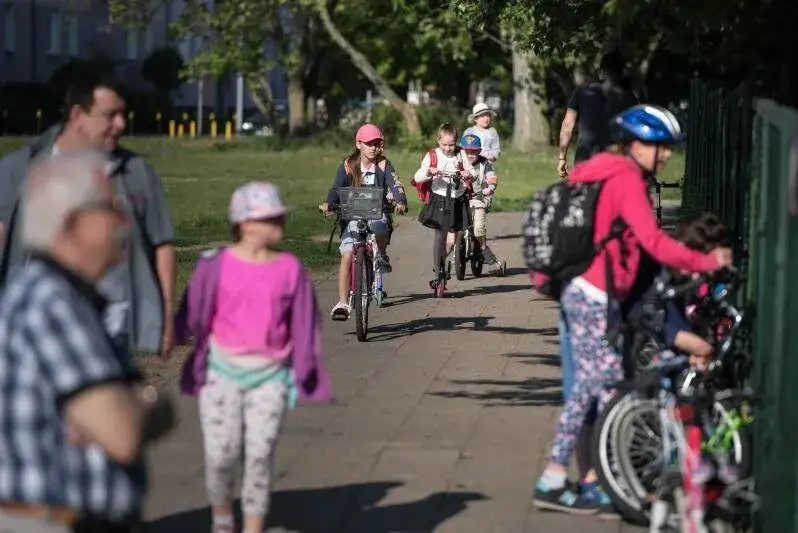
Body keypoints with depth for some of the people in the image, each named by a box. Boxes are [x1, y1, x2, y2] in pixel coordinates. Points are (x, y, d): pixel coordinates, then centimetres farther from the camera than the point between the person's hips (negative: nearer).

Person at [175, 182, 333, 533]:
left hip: (270, 375, 1)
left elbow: (302, 324, 5)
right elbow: (193, 313, 0)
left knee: (261, 454, -2)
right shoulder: (216, 266, -6)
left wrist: (302, 373, 5)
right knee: (222, 454, -4)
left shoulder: (290, 269, 0)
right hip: (223, 370, -1)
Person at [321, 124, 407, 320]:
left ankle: (381, 255, -4)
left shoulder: (384, 166, 3)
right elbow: (337, 188, -9)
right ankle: (343, 303, -12)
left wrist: (401, 202, -34)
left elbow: (395, 186, -12)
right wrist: (329, 204, -31)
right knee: (347, 255, -15)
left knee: (380, 228, -37)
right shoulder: (348, 166, 3)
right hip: (352, 215, 1)